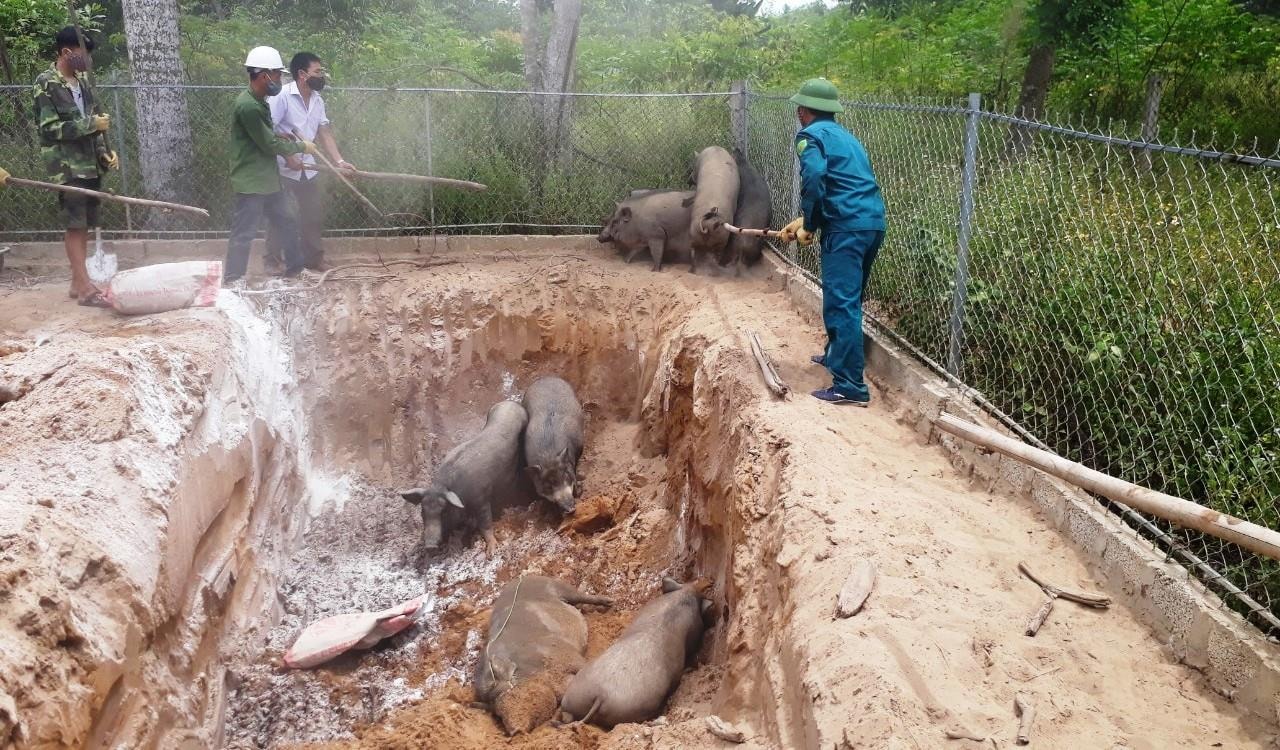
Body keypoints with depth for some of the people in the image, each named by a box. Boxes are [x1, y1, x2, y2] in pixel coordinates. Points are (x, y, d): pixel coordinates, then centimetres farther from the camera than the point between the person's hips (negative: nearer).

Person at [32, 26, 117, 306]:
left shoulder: (82, 80, 12)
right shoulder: (46, 84, -10)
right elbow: (49, 128, -15)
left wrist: (105, 151, 4)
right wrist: (90, 124, -16)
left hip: (90, 164, 7)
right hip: (67, 167, -7)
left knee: (84, 224, 9)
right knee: (75, 225, -6)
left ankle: (77, 283, 17)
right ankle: (85, 287, -5)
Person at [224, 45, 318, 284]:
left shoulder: (259, 103, 11)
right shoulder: (247, 106, -20)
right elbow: (270, 144, -18)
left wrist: (289, 146, 3)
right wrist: (301, 146, -4)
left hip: (268, 181, 10)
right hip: (251, 184, -10)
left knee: (287, 225, 18)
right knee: (243, 236, -2)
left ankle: (296, 269, 32)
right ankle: (231, 282, 8)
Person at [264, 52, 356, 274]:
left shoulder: (317, 100, 6)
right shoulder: (282, 96, -17)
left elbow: (324, 132, 7)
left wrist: (339, 160, -3)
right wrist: (287, 155, -22)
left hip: (308, 169, 7)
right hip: (283, 170, -7)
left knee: (314, 214, 13)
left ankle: (313, 258, 27)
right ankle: (273, 261, 15)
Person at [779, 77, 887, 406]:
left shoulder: (811, 135, -1)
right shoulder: (844, 135, 26)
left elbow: (814, 179, -19)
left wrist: (809, 226, -6)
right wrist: (803, 221, 30)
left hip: (847, 228, -9)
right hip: (873, 222, 9)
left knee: (842, 303, -9)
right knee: (846, 298, 24)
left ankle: (850, 386, -10)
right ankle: (837, 354, 42)